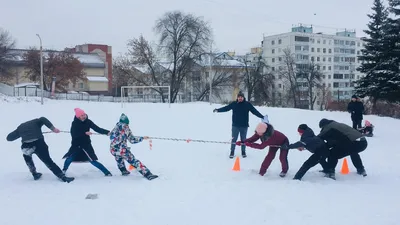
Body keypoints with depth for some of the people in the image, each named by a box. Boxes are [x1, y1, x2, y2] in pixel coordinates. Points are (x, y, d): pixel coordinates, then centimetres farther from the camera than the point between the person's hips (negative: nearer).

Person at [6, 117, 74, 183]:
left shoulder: (20, 127, 29)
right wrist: (53, 128, -7)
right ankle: (62, 176, 0)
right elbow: (43, 119, -1)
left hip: (26, 146, 2)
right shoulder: (36, 121, 22)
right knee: (48, 161, 7)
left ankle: (35, 174, 36)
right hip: (39, 143, -2)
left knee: (26, 155, 36)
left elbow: (9, 137, 32)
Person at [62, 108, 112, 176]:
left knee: (92, 161, -8)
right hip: (76, 145, 0)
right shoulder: (74, 123, -9)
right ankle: (64, 170, 17)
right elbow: (74, 134, -19)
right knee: (70, 158, -14)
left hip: (86, 144, 0)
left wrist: (107, 132, -26)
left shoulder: (88, 122, -7)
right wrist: (84, 133, -29)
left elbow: (97, 129, -11)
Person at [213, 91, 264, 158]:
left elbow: (255, 111, -6)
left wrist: (262, 117, -13)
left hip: (244, 126, 0)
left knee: (243, 139, 12)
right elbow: (226, 108, 2)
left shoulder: (247, 104, -4)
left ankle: (243, 152, 26)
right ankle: (232, 152, 17)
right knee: (234, 139, 4)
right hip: (235, 125, 0)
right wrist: (218, 110, -4)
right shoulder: (233, 104, -2)